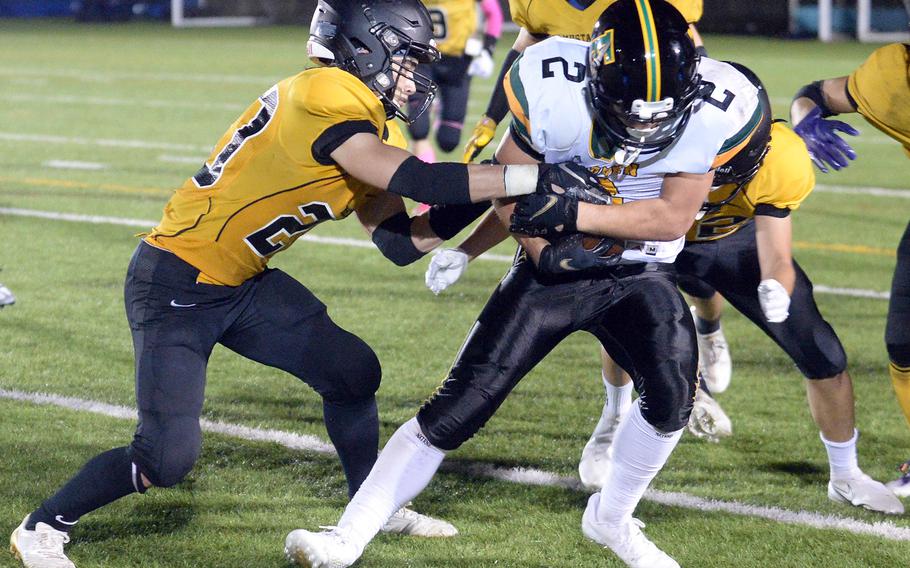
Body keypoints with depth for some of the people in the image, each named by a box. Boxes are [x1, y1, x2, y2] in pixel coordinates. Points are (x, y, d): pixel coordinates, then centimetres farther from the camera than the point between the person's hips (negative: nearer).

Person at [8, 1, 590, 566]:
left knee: (353, 371, 10)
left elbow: (401, 242, 5)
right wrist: (535, 176, -29)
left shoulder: (368, 123, 6)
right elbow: (415, 180, -31)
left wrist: (483, 193, -6)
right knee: (168, 457, -12)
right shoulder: (324, 101, -24)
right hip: (174, 286, -10)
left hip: (242, 284, 10)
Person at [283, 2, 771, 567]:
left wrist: (573, 214, -28)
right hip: (556, 267, -1)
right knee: (459, 407, -9)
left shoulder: (716, 111, -23)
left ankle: (611, 518, 6)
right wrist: (545, 249, -22)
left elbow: (674, 217, -18)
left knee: (673, 393, -22)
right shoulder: (554, 93, -25)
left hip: (640, 276, 1)